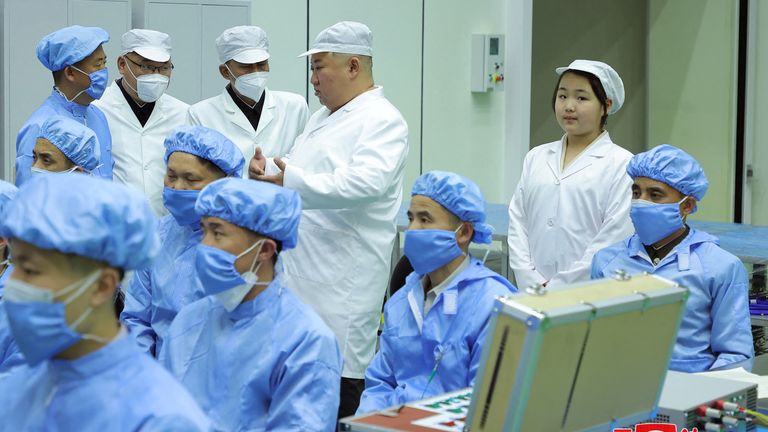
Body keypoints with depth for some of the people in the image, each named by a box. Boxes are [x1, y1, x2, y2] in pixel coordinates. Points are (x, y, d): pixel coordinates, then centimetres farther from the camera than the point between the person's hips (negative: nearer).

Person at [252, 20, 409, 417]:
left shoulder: (382, 121, -10)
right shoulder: (322, 117, 20)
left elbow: (367, 182, -27)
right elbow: (297, 173, 31)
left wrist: (292, 183, -33)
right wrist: (269, 171, 9)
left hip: (343, 285, -9)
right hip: (301, 277, 9)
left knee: (337, 385, -6)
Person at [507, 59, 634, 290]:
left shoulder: (620, 164, -2)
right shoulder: (536, 158, 12)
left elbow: (614, 238, -9)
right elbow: (517, 222, 8)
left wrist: (557, 287, -11)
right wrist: (532, 283, -4)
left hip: (590, 292, -3)